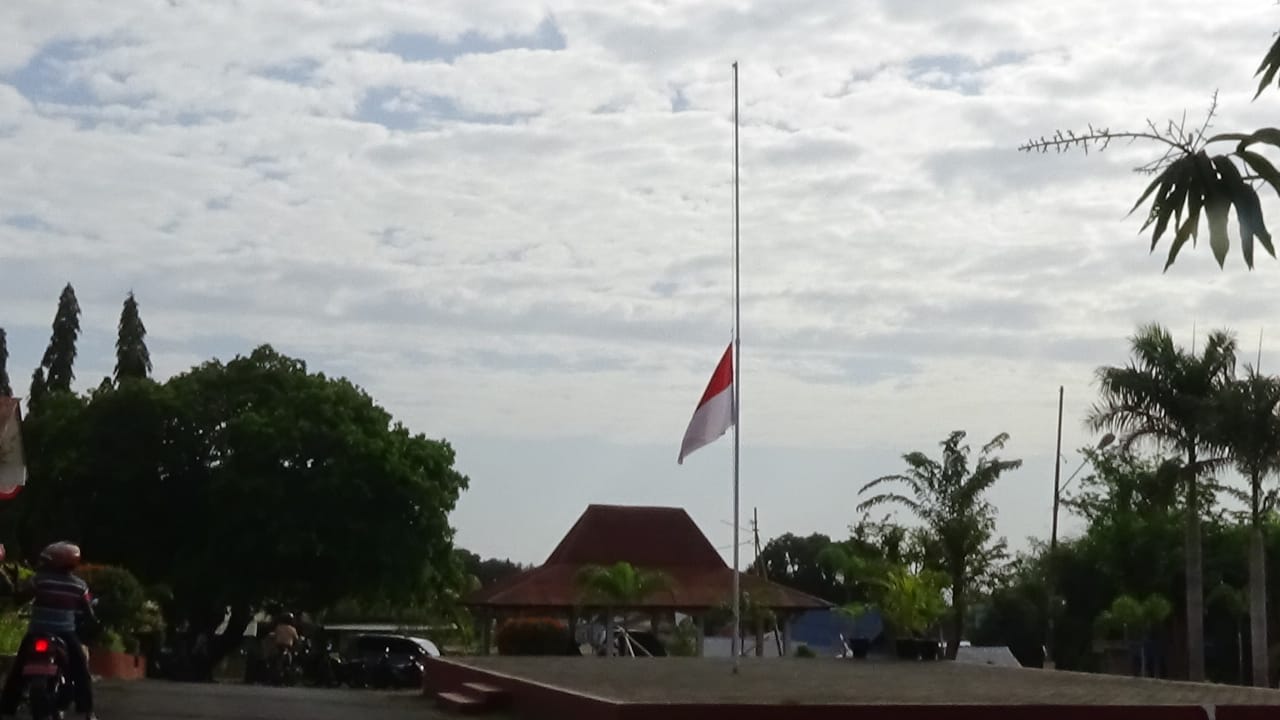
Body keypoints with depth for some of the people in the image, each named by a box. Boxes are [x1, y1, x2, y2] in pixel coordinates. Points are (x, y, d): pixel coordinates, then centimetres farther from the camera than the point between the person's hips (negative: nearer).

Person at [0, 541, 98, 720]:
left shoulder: (40, 579, -9)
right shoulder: (79, 586, -1)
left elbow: (20, 595, -5)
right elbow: (89, 612, 3)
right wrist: (95, 624, 21)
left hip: (37, 634, -1)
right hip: (66, 635, 1)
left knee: (16, 673, 8)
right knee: (81, 673, 11)